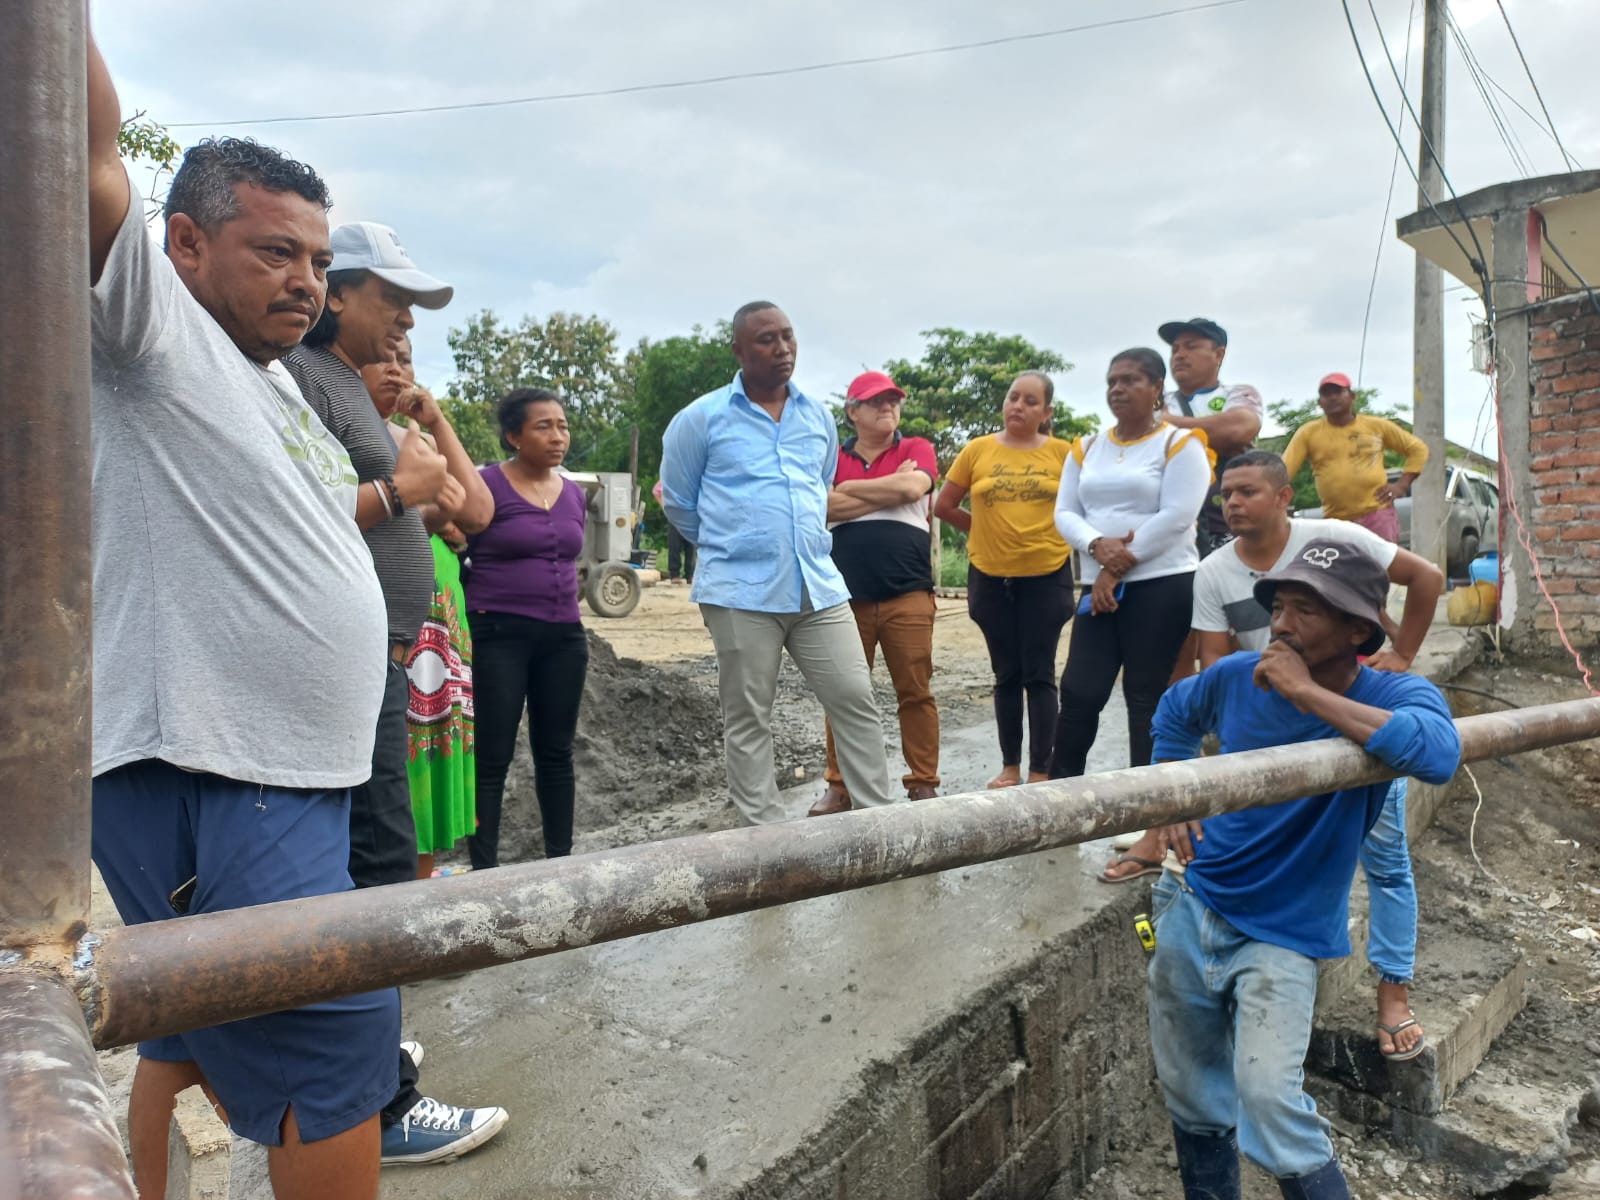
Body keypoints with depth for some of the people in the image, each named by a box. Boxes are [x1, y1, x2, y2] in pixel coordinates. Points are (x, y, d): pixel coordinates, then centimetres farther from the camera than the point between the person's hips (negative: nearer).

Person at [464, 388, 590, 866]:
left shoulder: (575, 494, 11)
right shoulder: (487, 485, -7)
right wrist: (491, 602, -1)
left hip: (564, 637, 6)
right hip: (498, 636, -5)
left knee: (556, 753, 11)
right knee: (493, 758, -1)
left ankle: (560, 860, 21)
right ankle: (484, 869, 8)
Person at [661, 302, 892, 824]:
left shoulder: (819, 416, 11)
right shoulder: (702, 418, -2)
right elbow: (677, 502, 8)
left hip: (819, 587, 4)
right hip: (741, 593, -4)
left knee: (856, 700, 3)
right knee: (748, 720, 3)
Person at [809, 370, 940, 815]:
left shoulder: (916, 449, 10)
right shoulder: (833, 457, 11)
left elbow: (913, 486, -12)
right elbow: (825, 507, -7)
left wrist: (853, 488, -3)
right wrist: (890, 490, -7)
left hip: (908, 594, -1)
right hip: (846, 595, 1)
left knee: (916, 692, 3)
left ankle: (923, 784, 13)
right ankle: (839, 786, 16)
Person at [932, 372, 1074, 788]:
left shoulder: (1062, 452, -4)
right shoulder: (978, 450, 0)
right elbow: (943, 507, 7)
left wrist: (1050, 532, 0)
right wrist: (988, 529, 9)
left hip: (1046, 575, -2)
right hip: (990, 577, 2)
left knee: (1039, 674, 2)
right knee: (1007, 674, 12)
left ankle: (1040, 772, 11)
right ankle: (1010, 765, 23)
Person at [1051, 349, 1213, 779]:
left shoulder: (1179, 443, -2)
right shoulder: (1086, 448, 14)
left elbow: (1176, 517, -13)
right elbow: (1065, 512, 7)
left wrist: (1118, 567, -13)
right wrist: (1097, 546, -14)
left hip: (1162, 586, -4)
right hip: (1099, 588, 5)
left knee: (1147, 696, 1)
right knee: (1079, 691, 2)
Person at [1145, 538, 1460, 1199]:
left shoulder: (1392, 696, -17)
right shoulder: (1237, 675, -8)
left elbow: (1438, 754, -41)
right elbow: (1176, 711, 15)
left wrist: (1306, 692, -36)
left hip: (1281, 937, -4)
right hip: (1192, 907, 4)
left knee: (1268, 1100, -21)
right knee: (1190, 1097, 17)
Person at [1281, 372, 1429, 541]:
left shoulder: (1377, 426, 5)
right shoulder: (1308, 433, 2)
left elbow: (1418, 448, 14)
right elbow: (1283, 470, -5)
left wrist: (1402, 484, 2)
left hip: (1377, 514, -1)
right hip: (1336, 521, 1)